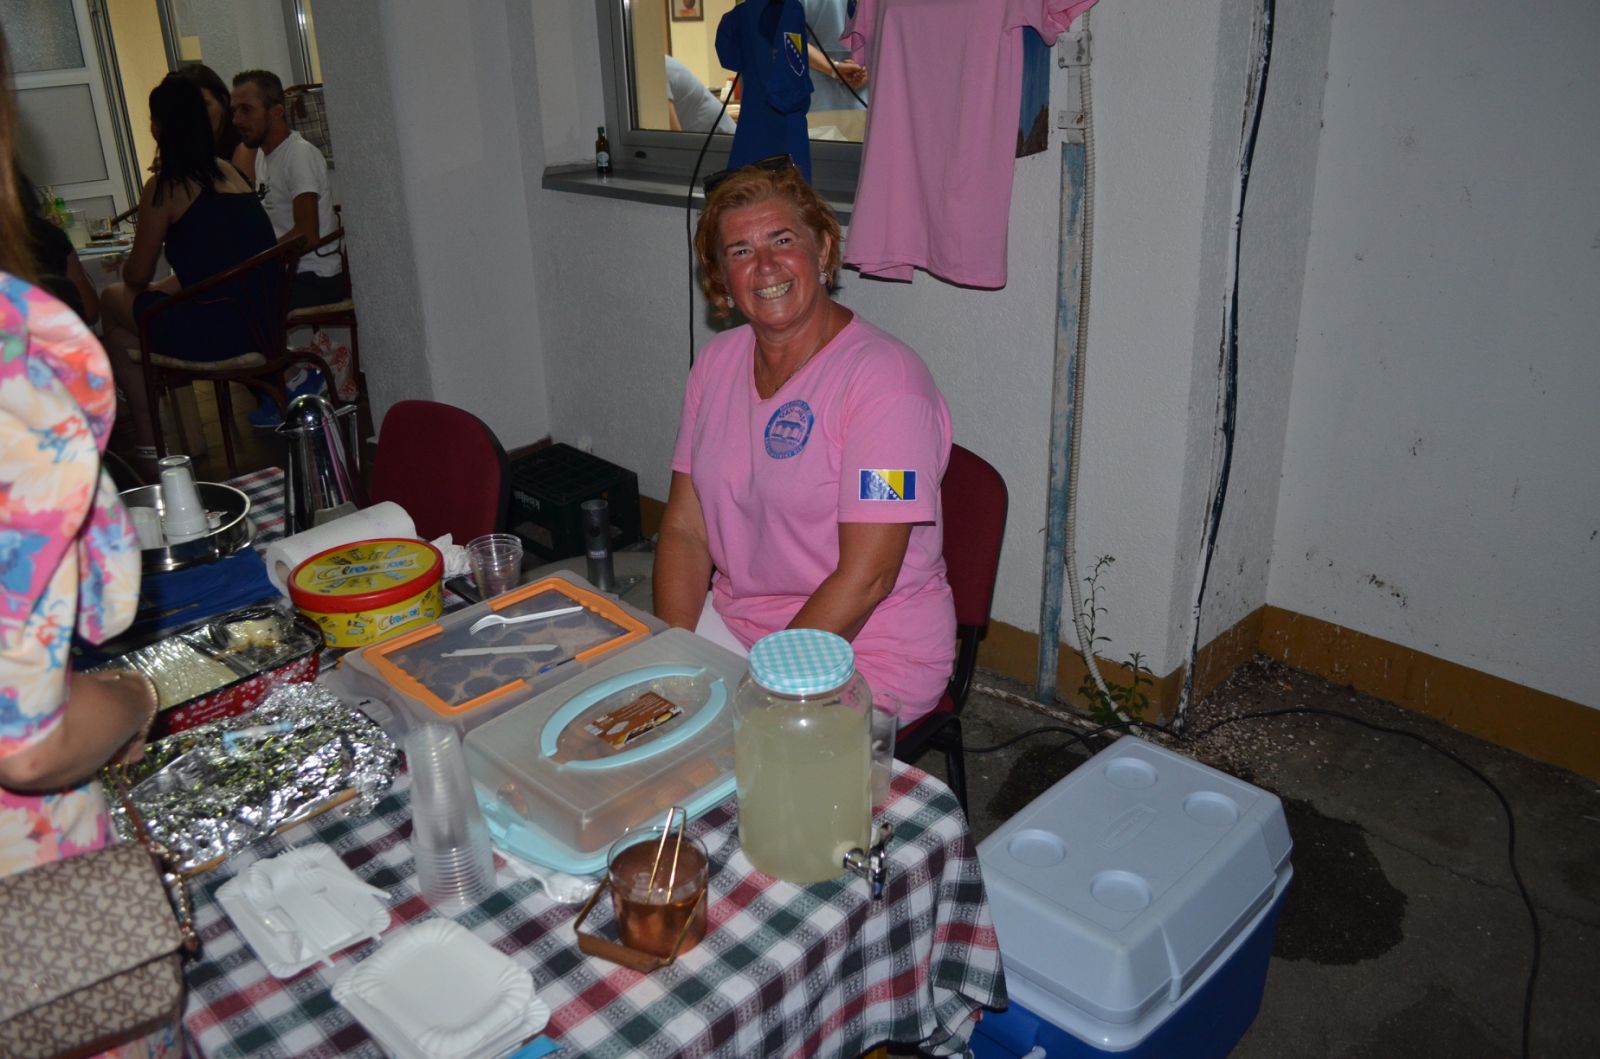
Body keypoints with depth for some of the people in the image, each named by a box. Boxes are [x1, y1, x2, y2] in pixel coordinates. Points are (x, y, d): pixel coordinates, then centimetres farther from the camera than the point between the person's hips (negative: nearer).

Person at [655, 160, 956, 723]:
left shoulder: (884, 376, -17)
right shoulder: (718, 361, 5)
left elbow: (865, 577, -21)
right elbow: (684, 528, 4)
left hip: (866, 652, -6)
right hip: (731, 620, 6)